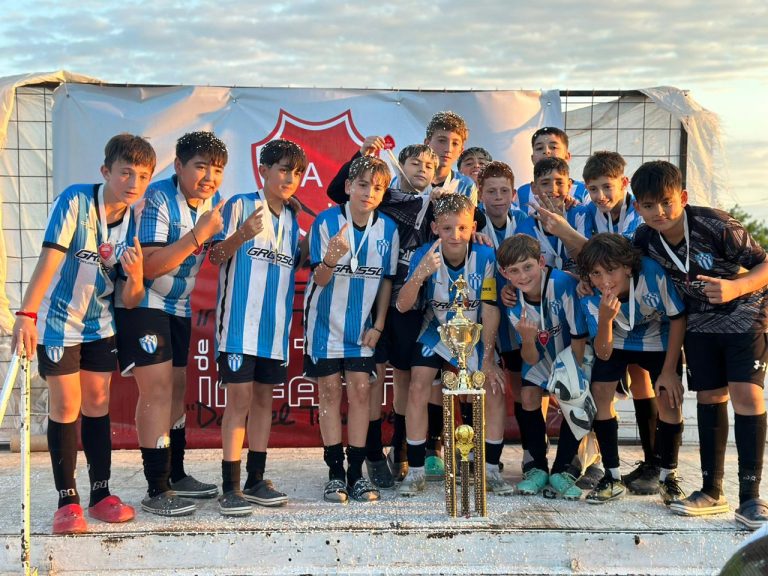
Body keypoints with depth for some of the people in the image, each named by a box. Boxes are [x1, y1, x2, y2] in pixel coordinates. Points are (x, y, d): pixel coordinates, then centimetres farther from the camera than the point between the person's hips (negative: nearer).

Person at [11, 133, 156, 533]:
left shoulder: (134, 223, -6)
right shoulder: (75, 201, -20)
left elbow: (129, 301, -6)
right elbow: (50, 258, -28)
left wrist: (135, 277, -28)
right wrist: (26, 315, -37)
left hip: (99, 324, 4)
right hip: (57, 321, -4)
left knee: (98, 403, 7)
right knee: (66, 405, -4)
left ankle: (100, 493, 17)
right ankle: (67, 500, 5)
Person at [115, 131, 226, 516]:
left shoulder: (214, 201, 0)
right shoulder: (157, 199, -22)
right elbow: (150, 266, -29)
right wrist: (200, 233, -32)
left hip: (179, 306, 8)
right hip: (141, 303, -8)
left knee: (176, 388, 14)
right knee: (157, 389, -13)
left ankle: (175, 474, 27)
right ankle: (156, 490, -7)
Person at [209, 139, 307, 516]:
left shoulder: (292, 219, 15)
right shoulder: (240, 205, -3)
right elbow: (215, 256, -7)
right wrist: (241, 235, -25)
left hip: (275, 326, 6)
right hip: (239, 324, -6)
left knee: (264, 399, 10)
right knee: (239, 400, -7)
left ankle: (255, 480, 18)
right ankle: (230, 487, -2)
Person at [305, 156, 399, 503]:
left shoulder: (388, 229, -5)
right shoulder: (326, 221, -14)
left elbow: (386, 279, 5)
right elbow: (320, 279, -13)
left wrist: (378, 325, 1)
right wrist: (330, 260, -36)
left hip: (362, 326, 2)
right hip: (325, 322, -2)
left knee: (360, 391, -1)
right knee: (330, 391, 2)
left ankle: (357, 472, 7)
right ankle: (335, 473, 9)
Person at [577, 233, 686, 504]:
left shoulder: (653, 274, -36)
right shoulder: (590, 297, -29)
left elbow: (678, 319, -18)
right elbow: (603, 354, -26)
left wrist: (669, 370, -16)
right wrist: (605, 320, -46)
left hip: (660, 339, -1)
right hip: (616, 341, 2)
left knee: (670, 398, -15)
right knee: (600, 392, -13)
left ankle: (668, 476, 6)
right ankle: (612, 477, 1)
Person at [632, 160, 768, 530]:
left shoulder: (715, 226, -29)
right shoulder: (645, 239, -14)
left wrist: (735, 287, -38)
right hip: (700, 321, 5)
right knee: (709, 397, 7)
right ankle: (711, 491, 16)